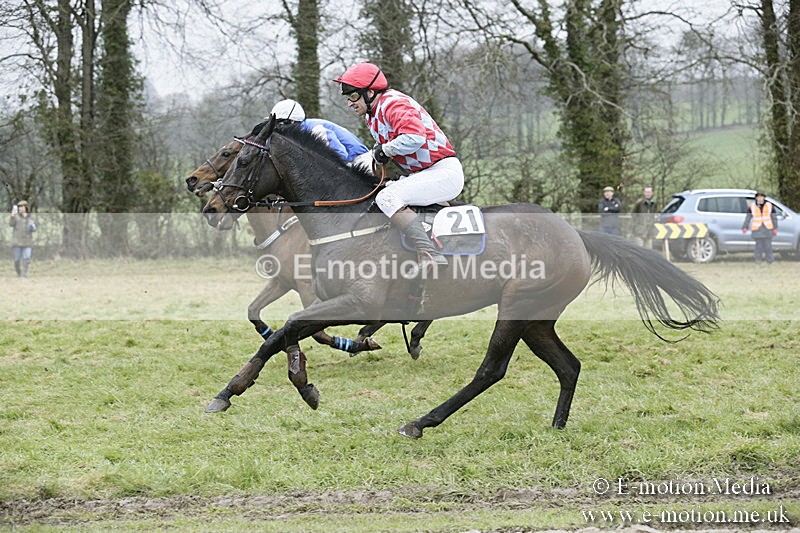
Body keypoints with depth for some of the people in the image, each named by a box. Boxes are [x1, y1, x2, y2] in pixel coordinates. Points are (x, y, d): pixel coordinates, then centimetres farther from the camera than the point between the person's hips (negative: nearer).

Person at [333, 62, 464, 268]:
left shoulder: (392, 104, -16)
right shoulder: (371, 115, 15)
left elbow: (415, 136, -32)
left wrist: (384, 150, -18)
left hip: (445, 172, -11)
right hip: (423, 174, 11)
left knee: (388, 198, -27)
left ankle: (431, 256, -35)